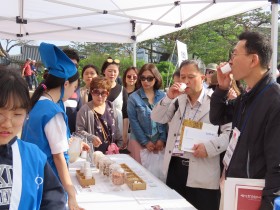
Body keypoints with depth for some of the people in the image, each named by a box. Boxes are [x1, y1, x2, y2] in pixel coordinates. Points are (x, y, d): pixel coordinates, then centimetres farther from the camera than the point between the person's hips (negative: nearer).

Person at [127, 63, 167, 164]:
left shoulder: (163, 96, 2)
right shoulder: (133, 98, -6)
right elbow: (134, 122, -7)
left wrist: (162, 139, -6)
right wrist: (145, 142, -9)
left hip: (159, 140, 2)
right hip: (139, 141, -2)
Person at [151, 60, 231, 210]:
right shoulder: (179, 99, 11)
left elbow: (230, 132, -13)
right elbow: (157, 118, 7)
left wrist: (210, 147, -25)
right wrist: (168, 98, -6)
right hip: (174, 167, 6)